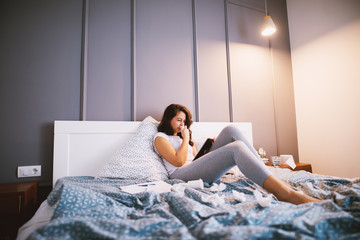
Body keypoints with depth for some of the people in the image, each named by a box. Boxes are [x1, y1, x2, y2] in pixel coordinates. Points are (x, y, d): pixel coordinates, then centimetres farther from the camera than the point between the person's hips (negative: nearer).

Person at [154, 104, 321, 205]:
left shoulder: (182, 136, 34)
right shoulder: (160, 137, 10)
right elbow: (178, 161, -8)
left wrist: (210, 146, 8)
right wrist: (186, 139, 3)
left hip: (198, 170, 7)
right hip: (181, 176, -7)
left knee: (231, 130, -11)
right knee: (236, 148, -29)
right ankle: (287, 194, -45)